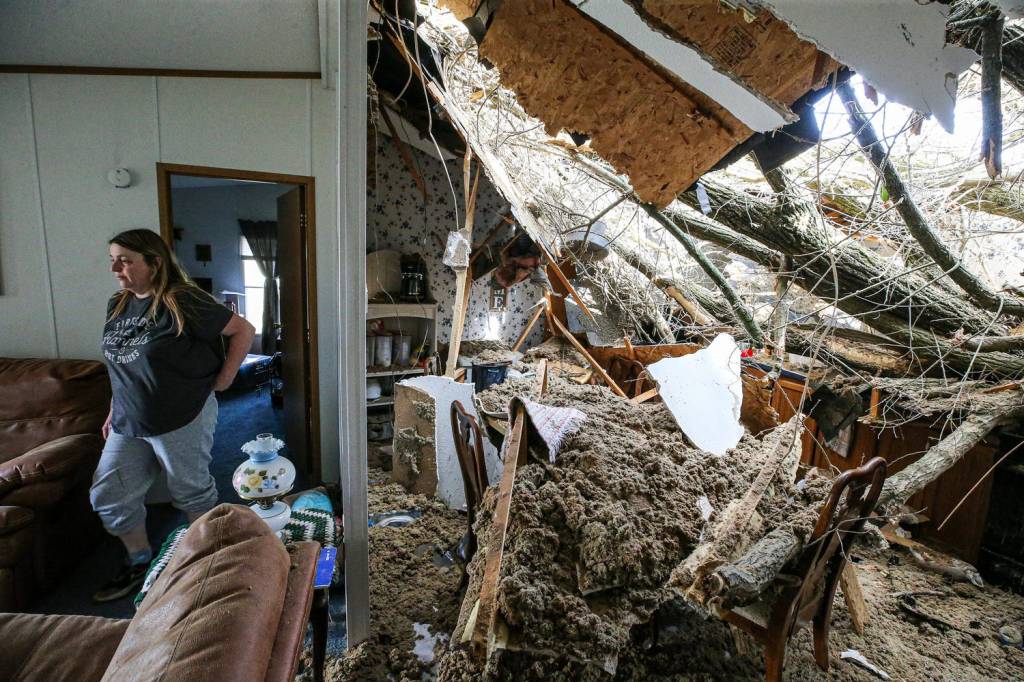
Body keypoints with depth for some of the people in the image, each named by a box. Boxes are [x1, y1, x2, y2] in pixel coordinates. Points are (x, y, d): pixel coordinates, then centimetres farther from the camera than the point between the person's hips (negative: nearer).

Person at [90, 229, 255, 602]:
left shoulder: (183, 302, -16)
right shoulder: (116, 305, 7)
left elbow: (243, 330, -14)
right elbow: (120, 367, 17)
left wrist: (223, 378, -12)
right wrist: (114, 413, 18)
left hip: (183, 421, -7)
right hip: (128, 425, 7)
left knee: (192, 493, 9)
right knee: (107, 497, 12)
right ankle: (139, 562, 34)